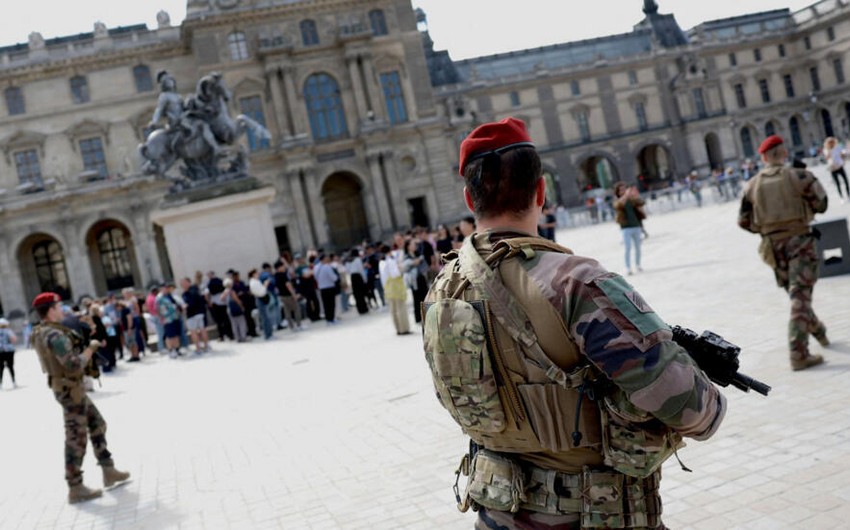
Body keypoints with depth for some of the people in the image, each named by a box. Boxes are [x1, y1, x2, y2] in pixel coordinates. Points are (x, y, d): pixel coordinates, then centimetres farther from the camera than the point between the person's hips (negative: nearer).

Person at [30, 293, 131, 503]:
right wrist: (91, 348, -13)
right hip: (70, 389, -10)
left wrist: (85, 346, 7)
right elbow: (74, 365, -27)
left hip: (69, 388, 10)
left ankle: (109, 472, 23)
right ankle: (75, 488, 6)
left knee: (97, 424, 17)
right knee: (76, 438, -2)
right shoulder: (55, 335, -22)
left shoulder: (41, 333, 9)